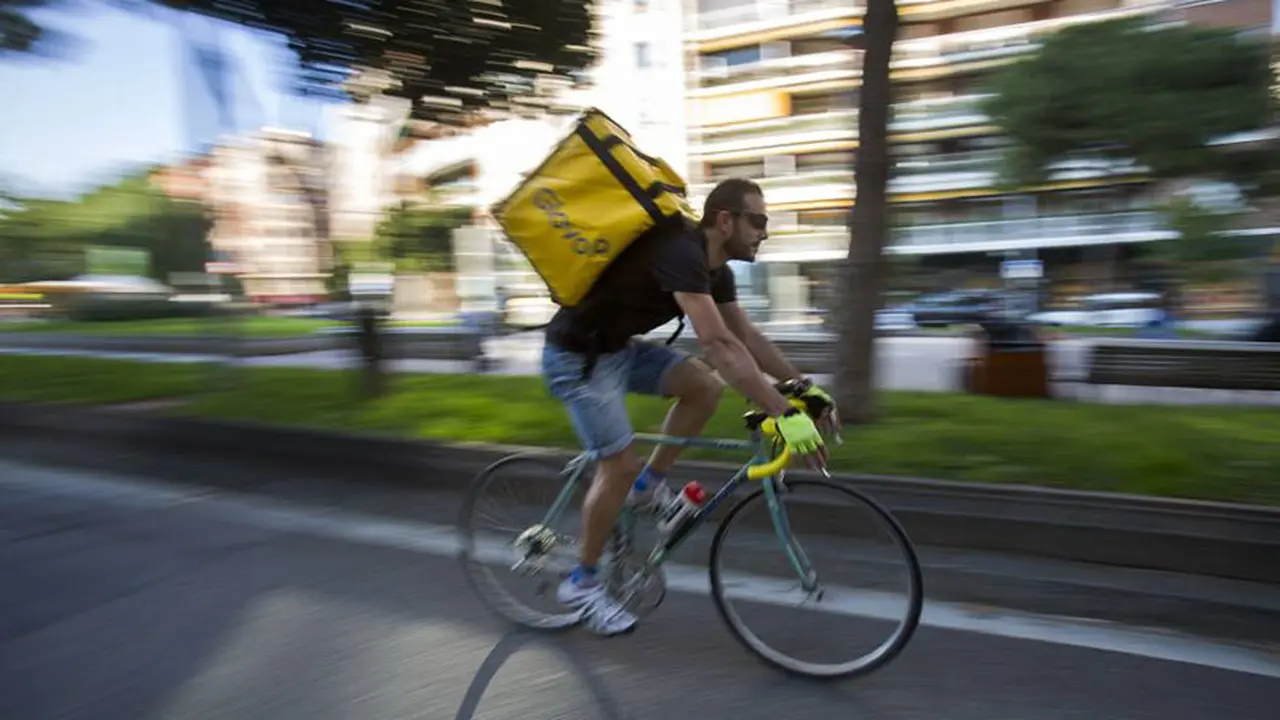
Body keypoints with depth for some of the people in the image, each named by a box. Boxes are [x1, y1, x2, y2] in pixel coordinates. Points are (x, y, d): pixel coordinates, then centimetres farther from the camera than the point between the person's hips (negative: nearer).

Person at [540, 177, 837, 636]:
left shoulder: (715, 268, 1)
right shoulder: (681, 253, -28)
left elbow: (748, 336, 8)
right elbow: (718, 343, -38)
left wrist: (804, 386, 1)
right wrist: (785, 413, -40)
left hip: (618, 347, 9)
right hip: (577, 355, -8)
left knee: (705, 387, -6)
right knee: (621, 465, -8)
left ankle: (648, 485, 11)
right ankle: (582, 582, 11)